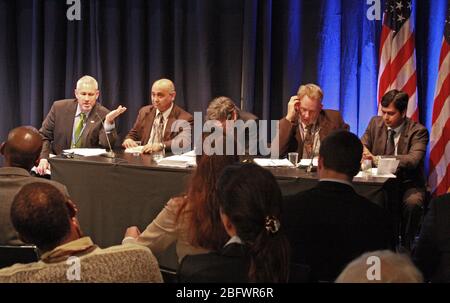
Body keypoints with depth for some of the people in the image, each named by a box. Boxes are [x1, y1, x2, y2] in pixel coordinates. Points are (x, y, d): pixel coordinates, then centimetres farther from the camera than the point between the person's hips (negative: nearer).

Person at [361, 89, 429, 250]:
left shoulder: (418, 131, -9)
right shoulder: (376, 123, 7)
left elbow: (413, 159, -25)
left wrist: (378, 159, -37)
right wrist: (361, 151, -22)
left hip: (408, 184, -3)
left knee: (412, 203, -36)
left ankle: (405, 247, -18)